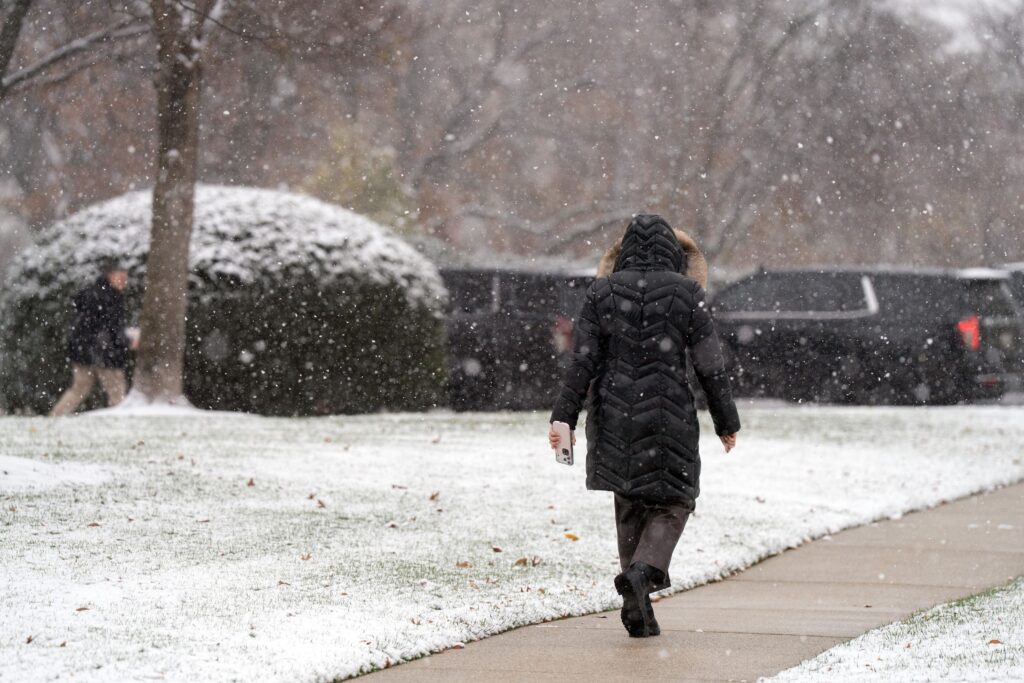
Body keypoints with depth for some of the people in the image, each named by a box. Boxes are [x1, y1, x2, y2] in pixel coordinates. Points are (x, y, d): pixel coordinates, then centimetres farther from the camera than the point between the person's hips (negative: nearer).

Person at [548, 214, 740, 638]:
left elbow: (583, 361, -4)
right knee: (671, 502, 10)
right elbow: (710, 365, -3)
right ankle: (643, 571, -18)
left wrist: (564, 417, -4)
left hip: (613, 415, 3)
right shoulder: (686, 293, -4)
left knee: (630, 505, 16)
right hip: (668, 413, -3)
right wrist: (726, 422, 7)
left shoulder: (602, 292, 1)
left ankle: (638, 608, 13)